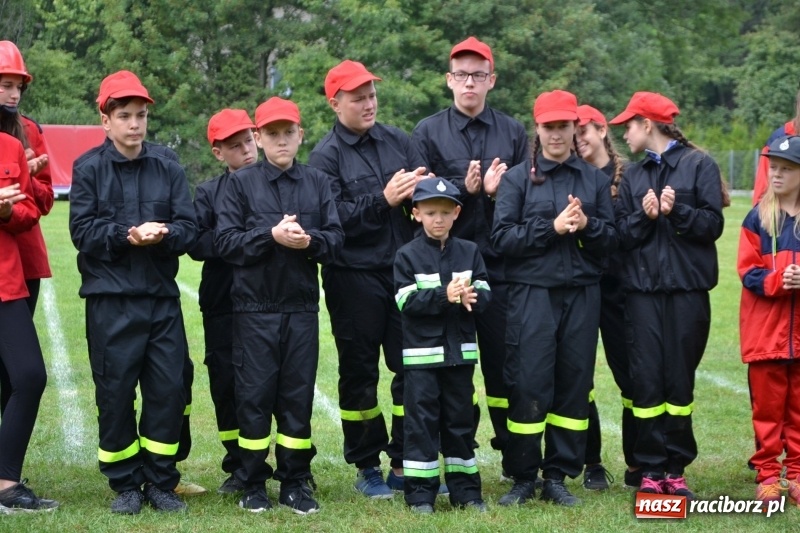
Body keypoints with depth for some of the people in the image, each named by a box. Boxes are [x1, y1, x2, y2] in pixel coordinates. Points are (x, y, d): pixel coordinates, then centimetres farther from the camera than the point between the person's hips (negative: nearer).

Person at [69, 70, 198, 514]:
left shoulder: (167, 168, 8)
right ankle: (125, 485, 14)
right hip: (110, 300, -2)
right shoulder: (88, 168, 1)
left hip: (162, 298, 2)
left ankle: (160, 482, 15)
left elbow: (189, 227, 3)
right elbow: (82, 231, -5)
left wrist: (164, 234, -18)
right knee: (115, 391, 1)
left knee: (168, 389, 2)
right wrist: (127, 235, -17)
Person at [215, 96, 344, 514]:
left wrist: (309, 240, -17)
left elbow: (335, 239, 4)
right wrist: (271, 235, -17)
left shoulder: (317, 183, 11)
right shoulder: (241, 183, 4)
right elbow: (225, 241, -5)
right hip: (254, 308, -2)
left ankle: (296, 482, 13)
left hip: (302, 307, 2)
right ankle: (254, 484, 10)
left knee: (298, 394, 4)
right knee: (255, 395, 1)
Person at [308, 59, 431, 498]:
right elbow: (332, 218, -12)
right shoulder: (325, 156, -2)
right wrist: (384, 200, -19)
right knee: (359, 372, 5)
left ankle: (404, 463, 14)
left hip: (404, 269, 4)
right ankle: (366, 467, 16)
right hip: (354, 277, -4)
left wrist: (422, 189, -15)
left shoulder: (398, 142, 11)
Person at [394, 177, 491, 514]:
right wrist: (445, 296, -23)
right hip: (422, 352, -3)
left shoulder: (469, 252, 7)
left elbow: (485, 295, 0)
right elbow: (407, 301, -12)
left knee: (461, 420, 10)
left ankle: (465, 490, 17)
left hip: (460, 350, 3)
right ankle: (420, 493, 4)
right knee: (421, 421, -1)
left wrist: (470, 298, -22)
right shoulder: (408, 255, -2)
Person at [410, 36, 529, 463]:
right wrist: (464, 189, -16)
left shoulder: (513, 132, 11)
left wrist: (498, 190, -13)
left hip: (500, 268, 1)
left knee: (506, 364, 2)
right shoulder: (427, 133, 6)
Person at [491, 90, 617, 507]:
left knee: (575, 382, 3)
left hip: (582, 295, 3)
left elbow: (611, 239, 7)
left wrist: (587, 225, -13)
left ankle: (558, 476, 12)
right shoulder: (518, 178, 4)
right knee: (528, 385, -4)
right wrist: (552, 227, -13)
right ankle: (523, 477, 6)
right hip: (532, 293, -3)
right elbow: (502, 237, -5)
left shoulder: (595, 179, 12)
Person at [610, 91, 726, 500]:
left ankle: (675, 468, 11)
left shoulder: (699, 164, 1)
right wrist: (643, 216, -12)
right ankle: (650, 469, 5)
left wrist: (678, 211, -19)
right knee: (647, 379, -1)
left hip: (687, 288, -3)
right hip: (642, 289, 3)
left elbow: (713, 224, -5)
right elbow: (622, 235, 6)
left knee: (680, 379, 2)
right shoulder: (632, 177, 14)